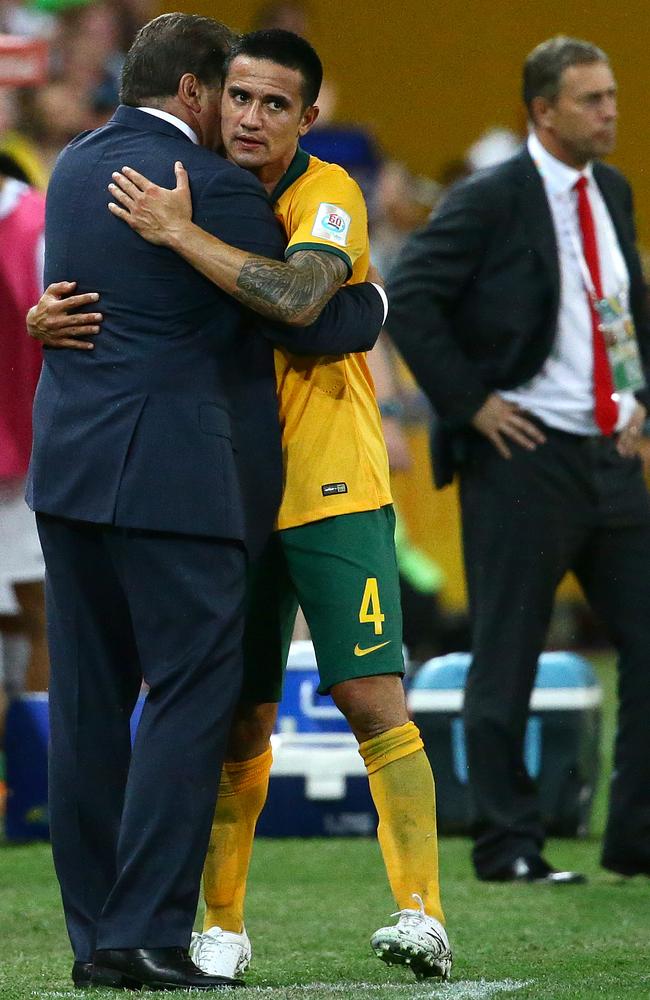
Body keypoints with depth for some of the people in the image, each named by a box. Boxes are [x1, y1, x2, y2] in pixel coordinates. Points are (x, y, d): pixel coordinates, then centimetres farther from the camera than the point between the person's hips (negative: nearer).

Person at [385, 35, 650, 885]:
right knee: (507, 657, 0)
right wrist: (470, 401, -14)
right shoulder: (490, 202, -10)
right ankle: (508, 846, 7)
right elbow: (407, 300, -15)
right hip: (524, 457, -7)